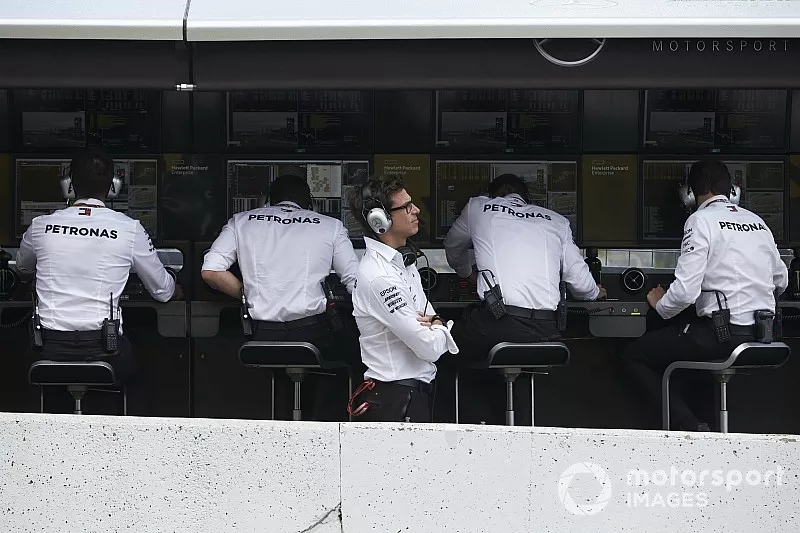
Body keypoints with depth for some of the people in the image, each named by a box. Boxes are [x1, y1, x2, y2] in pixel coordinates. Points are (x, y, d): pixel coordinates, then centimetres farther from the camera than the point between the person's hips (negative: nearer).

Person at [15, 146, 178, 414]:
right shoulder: (130, 229, -6)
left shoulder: (41, 226, 1)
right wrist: (176, 289, 33)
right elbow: (163, 291, 8)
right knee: (137, 383, 31)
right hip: (103, 349, -1)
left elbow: (23, 268, 25)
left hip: (50, 351, 1)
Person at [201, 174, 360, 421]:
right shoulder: (330, 226, 9)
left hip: (262, 336, 3)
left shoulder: (241, 221, 12)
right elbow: (356, 281, 2)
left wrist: (248, 294, 14)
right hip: (313, 333, -2)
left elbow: (211, 271, 1)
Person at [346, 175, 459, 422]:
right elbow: (430, 348, -23)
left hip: (419, 390, 10)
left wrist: (435, 323, -6)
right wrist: (442, 330, -1)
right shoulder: (380, 277, -22)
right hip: (396, 399, -10)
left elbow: (427, 314, 18)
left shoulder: (402, 261, 11)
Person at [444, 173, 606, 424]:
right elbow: (581, 284, 16)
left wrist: (467, 273, 59)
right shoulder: (556, 221, 20)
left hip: (495, 322, -3)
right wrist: (596, 292, 41)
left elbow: (453, 249, 36)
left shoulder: (478, 207, 17)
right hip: (544, 332, 3)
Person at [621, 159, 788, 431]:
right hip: (763, 336, 8)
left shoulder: (702, 220, -8)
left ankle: (689, 425, -7)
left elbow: (685, 291, -16)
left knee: (634, 356, 6)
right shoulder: (756, 221, 12)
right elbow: (780, 281, 21)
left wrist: (660, 305, 5)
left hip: (724, 335, -8)